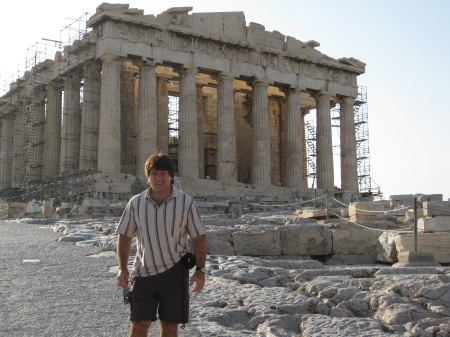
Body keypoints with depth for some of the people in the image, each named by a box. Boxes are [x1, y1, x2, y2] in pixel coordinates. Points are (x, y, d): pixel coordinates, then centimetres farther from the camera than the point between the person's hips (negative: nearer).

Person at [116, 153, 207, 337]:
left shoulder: (186, 203, -3)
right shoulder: (136, 203, 1)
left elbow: (199, 238, -1)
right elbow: (124, 236, 8)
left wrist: (200, 270, -8)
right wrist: (122, 269, 1)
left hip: (174, 272, -1)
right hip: (143, 273, 1)